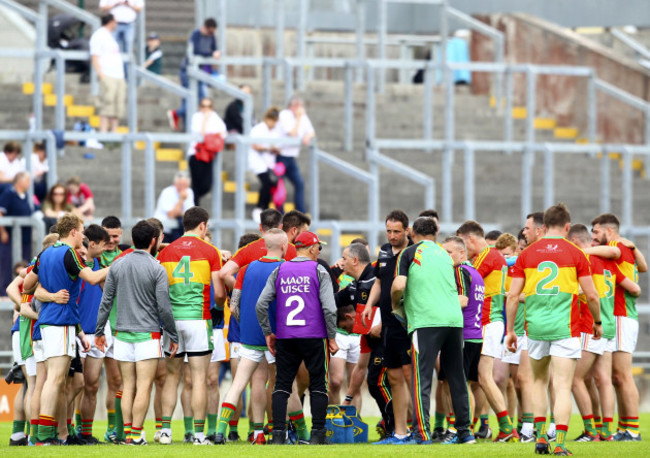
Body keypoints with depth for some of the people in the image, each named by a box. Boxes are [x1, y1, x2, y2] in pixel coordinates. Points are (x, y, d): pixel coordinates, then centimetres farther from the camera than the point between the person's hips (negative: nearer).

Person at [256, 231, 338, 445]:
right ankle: (317, 433, 3)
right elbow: (329, 307, -9)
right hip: (314, 337, -3)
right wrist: (332, 337, 1)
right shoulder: (318, 271, -1)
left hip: (285, 338, 3)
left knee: (282, 385, 6)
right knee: (317, 385, 6)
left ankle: (278, 433, -1)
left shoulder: (279, 271, 8)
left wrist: (267, 333, 11)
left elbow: (261, 304, 2)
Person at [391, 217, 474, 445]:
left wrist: (395, 304, 12)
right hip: (454, 319, 5)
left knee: (421, 378, -5)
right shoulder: (445, 254, 21)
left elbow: (399, 285, -7)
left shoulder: (410, 253, 4)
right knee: (456, 377, 12)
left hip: (426, 321, -5)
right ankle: (465, 431, 14)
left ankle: (422, 433, -13)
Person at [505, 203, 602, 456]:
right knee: (562, 387, -4)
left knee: (539, 381, 19)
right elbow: (591, 295, 1)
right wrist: (598, 322, 17)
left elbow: (513, 295, 4)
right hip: (565, 328, -3)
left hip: (536, 327, 3)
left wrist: (510, 330, 11)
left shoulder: (527, 254, 7)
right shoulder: (575, 254, 0)